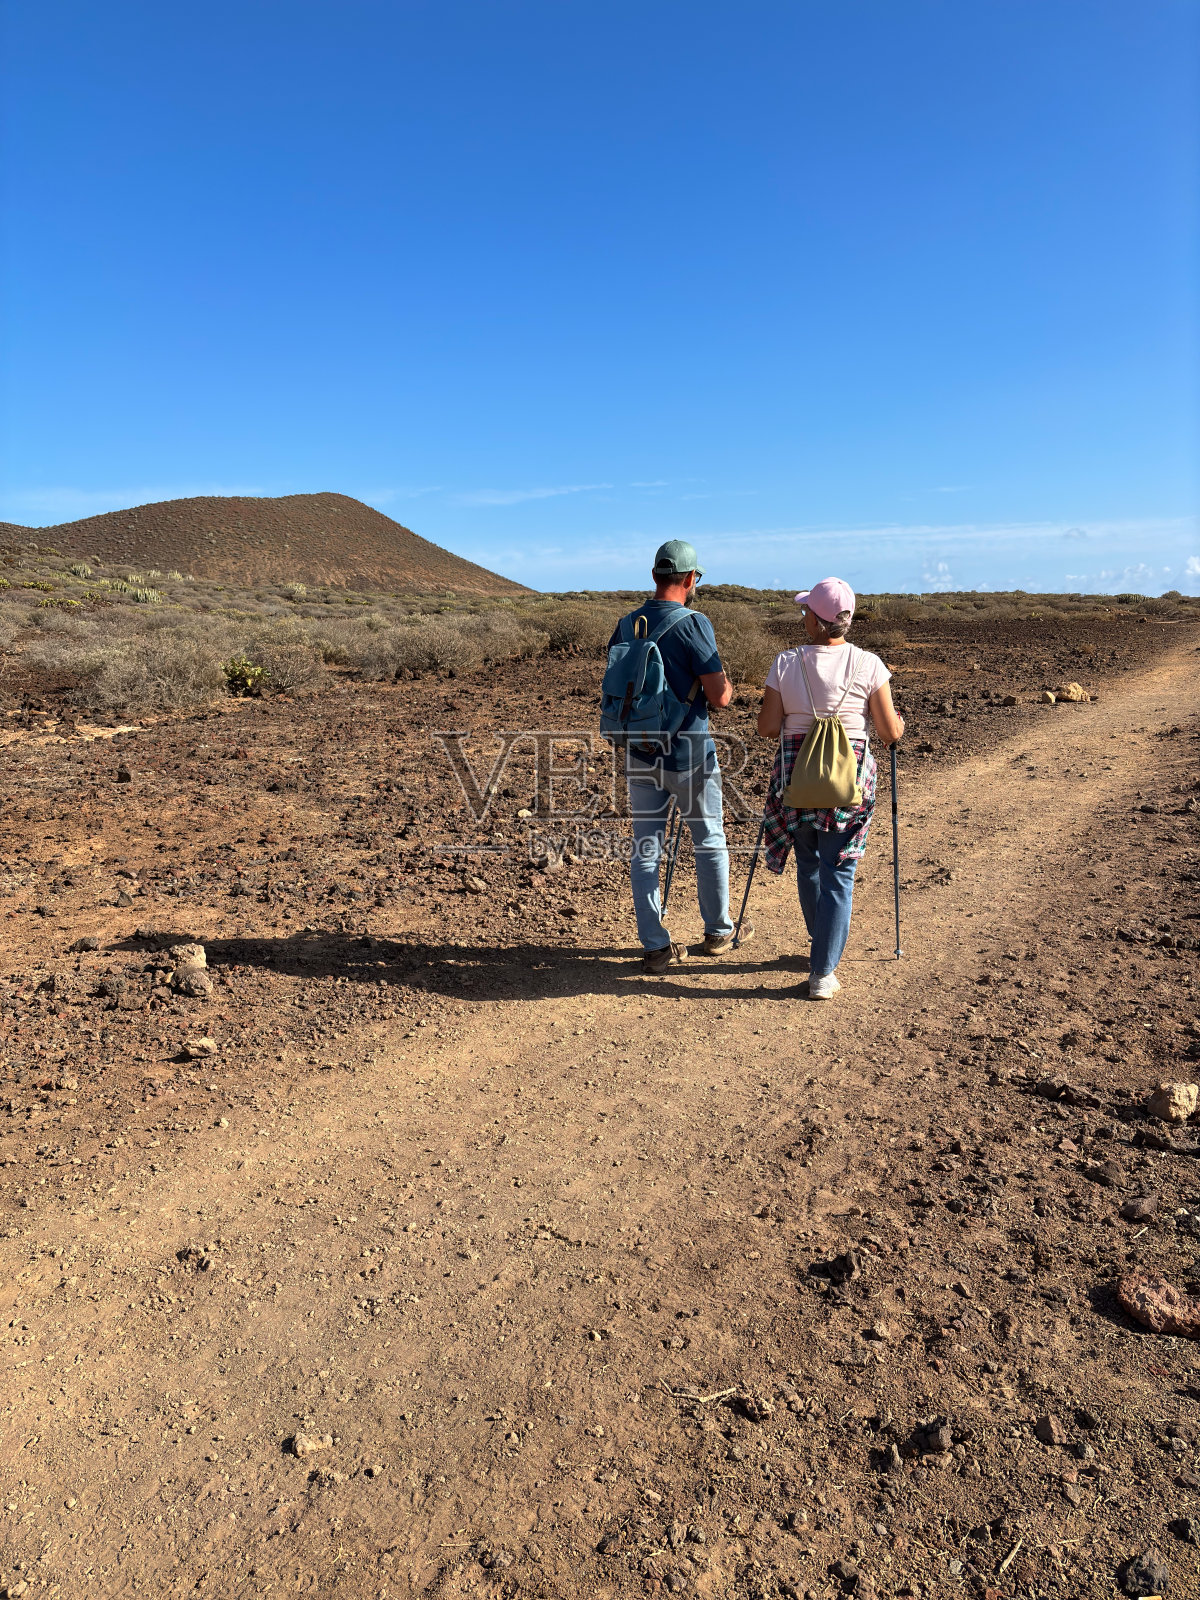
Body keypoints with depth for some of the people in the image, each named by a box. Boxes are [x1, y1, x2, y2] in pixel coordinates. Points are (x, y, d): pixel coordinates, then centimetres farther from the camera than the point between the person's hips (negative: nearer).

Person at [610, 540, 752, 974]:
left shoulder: (626, 624, 3)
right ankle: (718, 932, 28)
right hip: (689, 752, -4)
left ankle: (656, 947, 11)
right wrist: (727, 687, 5)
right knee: (709, 842, 14)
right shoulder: (693, 622, -14)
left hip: (639, 755, 4)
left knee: (644, 849, 9)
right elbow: (719, 696, -16)